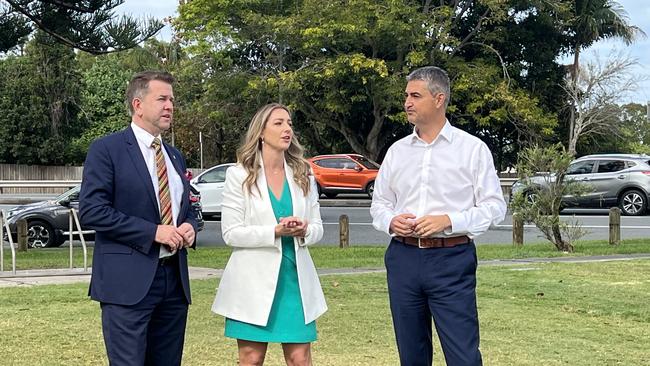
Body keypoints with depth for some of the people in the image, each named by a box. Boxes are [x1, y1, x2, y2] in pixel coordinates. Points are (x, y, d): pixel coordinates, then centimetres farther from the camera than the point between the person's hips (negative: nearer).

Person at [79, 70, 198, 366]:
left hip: (174, 278, 7)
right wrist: (153, 232, -17)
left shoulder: (175, 157, 17)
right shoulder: (107, 149, -5)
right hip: (128, 281, -7)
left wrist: (189, 226, 1)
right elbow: (91, 211, -13)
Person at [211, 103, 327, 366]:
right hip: (255, 280, -3)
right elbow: (230, 233, -8)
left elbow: (317, 228, 11)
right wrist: (275, 231, -19)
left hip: (295, 277, 3)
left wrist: (304, 231, -13)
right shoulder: (239, 175, -2)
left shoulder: (303, 175, 9)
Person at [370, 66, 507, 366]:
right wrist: (391, 222, -6)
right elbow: (379, 204, 17)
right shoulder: (397, 151, 11)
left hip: (451, 261, -4)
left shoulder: (472, 148, -1)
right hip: (403, 259, 4)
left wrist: (449, 221, -16)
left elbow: (494, 206, -2)